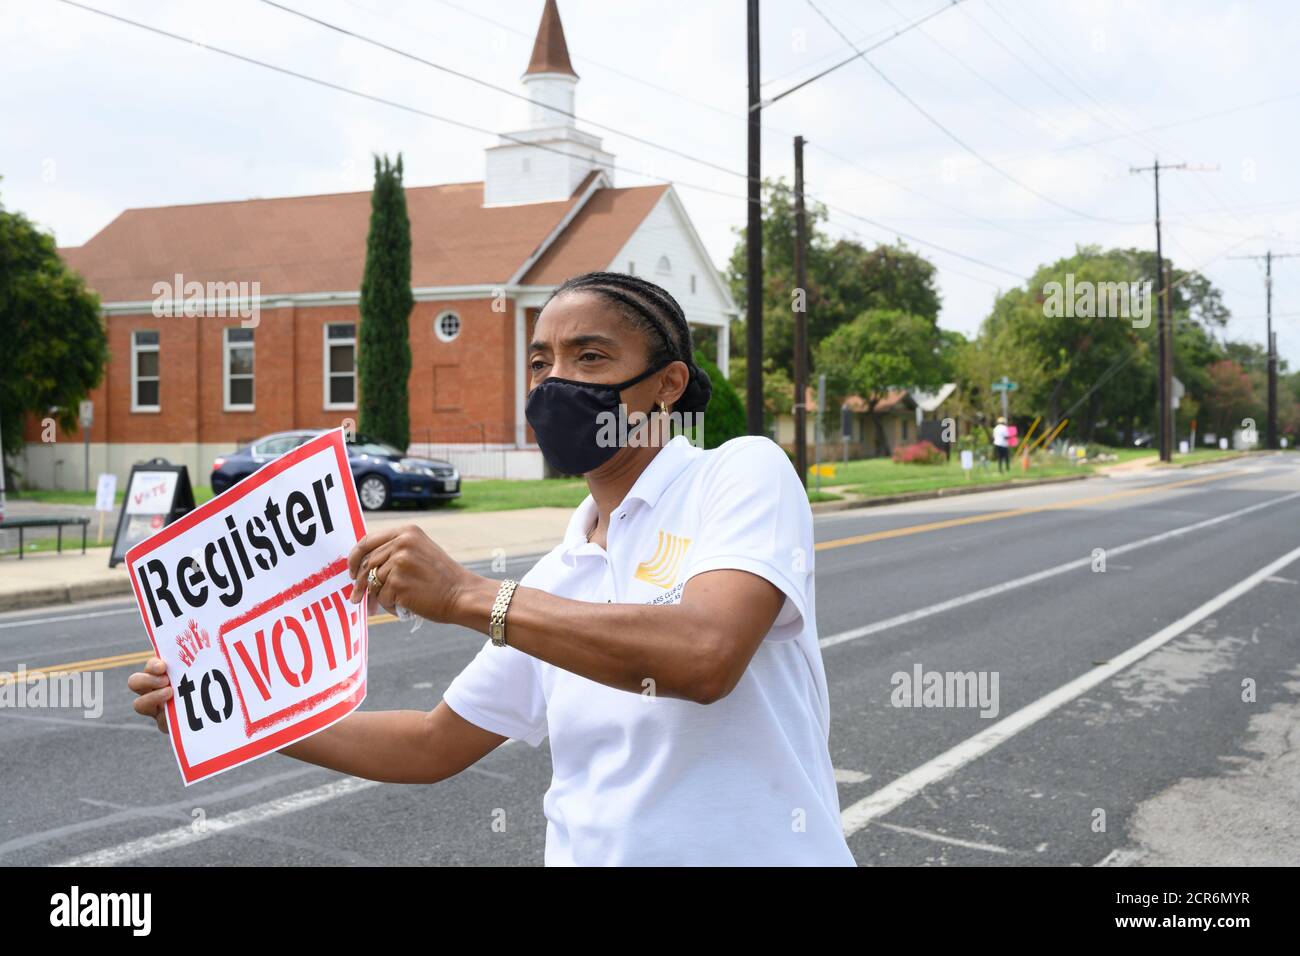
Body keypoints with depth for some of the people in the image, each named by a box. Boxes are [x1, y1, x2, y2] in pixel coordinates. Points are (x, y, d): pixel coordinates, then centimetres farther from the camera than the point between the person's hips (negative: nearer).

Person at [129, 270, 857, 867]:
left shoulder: (745, 473, -6)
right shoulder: (559, 579, 11)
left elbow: (705, 656, -23)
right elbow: (435, 744, 17)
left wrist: (468, 596, -20)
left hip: (753, 849, -4)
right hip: (588, 850, 5)